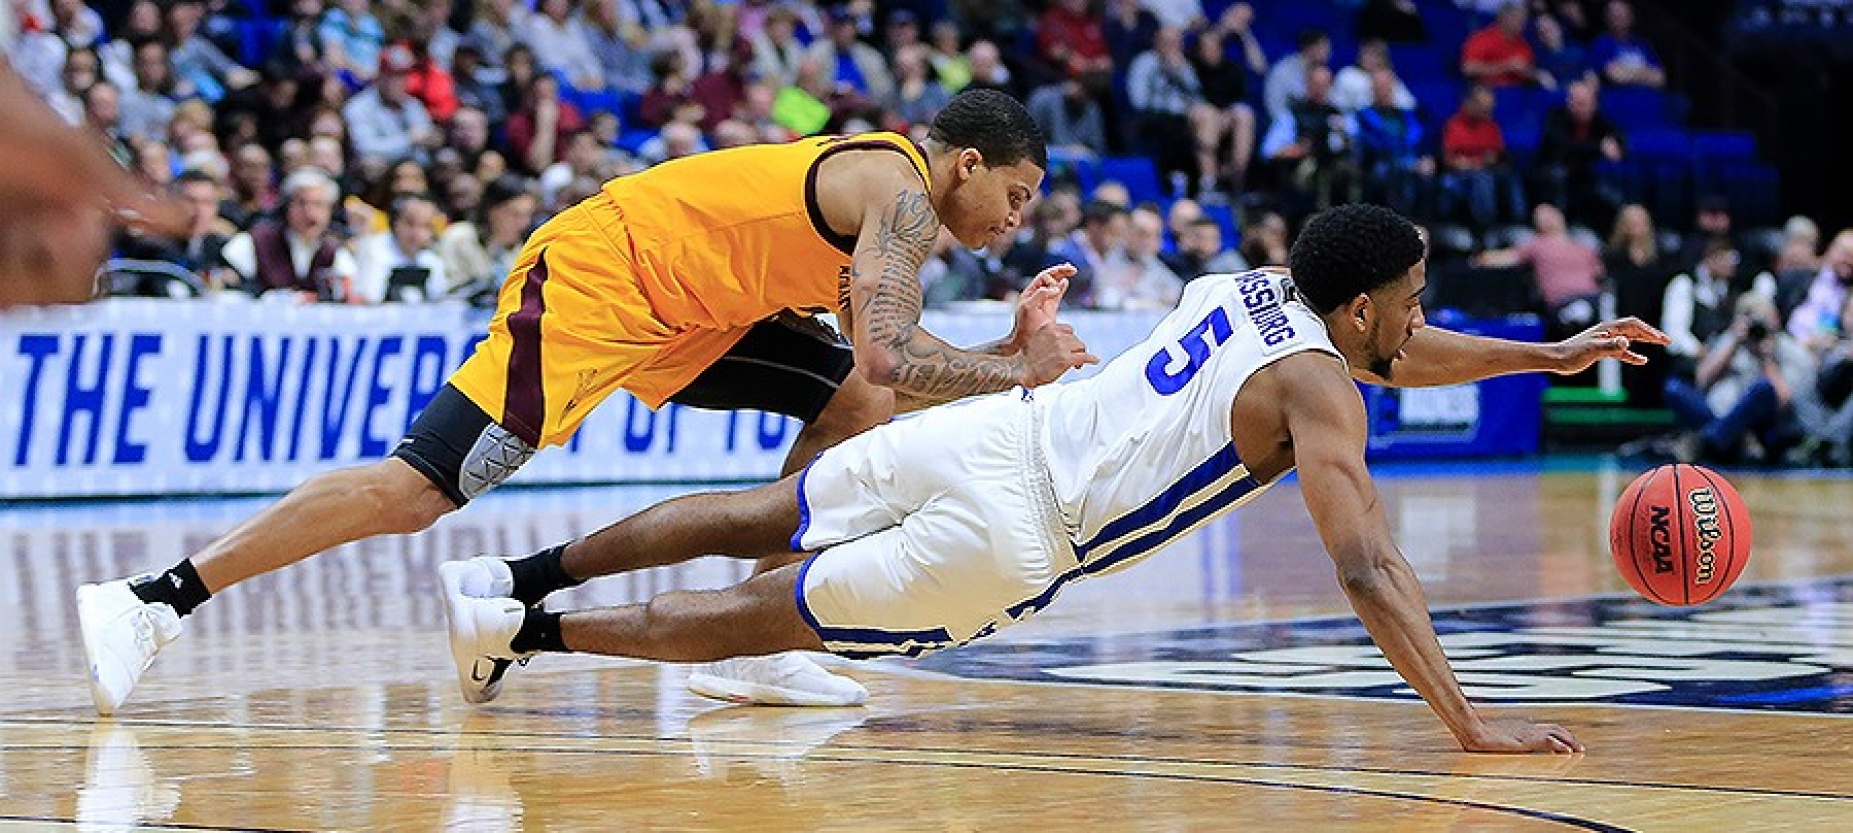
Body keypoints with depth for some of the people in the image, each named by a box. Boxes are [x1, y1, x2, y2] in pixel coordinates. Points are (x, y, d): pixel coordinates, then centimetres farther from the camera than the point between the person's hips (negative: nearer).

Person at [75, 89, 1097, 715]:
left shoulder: (884, 189, 16)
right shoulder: (898, 190, -14)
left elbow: (886, 365, 17)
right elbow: (892, 356, -26)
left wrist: (1009, 347, 7)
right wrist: (1019, 373, -13)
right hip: (591, 275, -10)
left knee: (859, 406, 6)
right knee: (415, 490, -16)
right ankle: (153, 600, -13)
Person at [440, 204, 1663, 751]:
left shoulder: (1248, 288, 15)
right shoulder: (1312, 388, -10)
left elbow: (1390, 356, 35)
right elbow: (1369, 570, -19)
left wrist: (1553, 355, 34)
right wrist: (1470, 727, -22)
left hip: (984, 430, 7)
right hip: (1004, 536, -7)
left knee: (761, 519, 21)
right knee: (765, 618, 5)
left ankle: (528, 573, 22)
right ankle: (524, 627, 4)